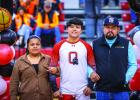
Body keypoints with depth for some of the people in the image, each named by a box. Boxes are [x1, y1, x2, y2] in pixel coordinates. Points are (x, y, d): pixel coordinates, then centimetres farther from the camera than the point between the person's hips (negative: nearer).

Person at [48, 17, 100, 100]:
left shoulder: (87, 46, 5)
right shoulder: (58, 46, 4)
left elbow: (92, 66, 5)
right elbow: (53, 67, 8)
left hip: (83, 90, 0)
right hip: (65, 90, 0)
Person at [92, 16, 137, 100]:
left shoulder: (126, 44, 5)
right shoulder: (95, 44, 8)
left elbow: (133, 65, 6)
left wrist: (126, 79, -7)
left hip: (121, 90, -1)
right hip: (101, 90, 1)